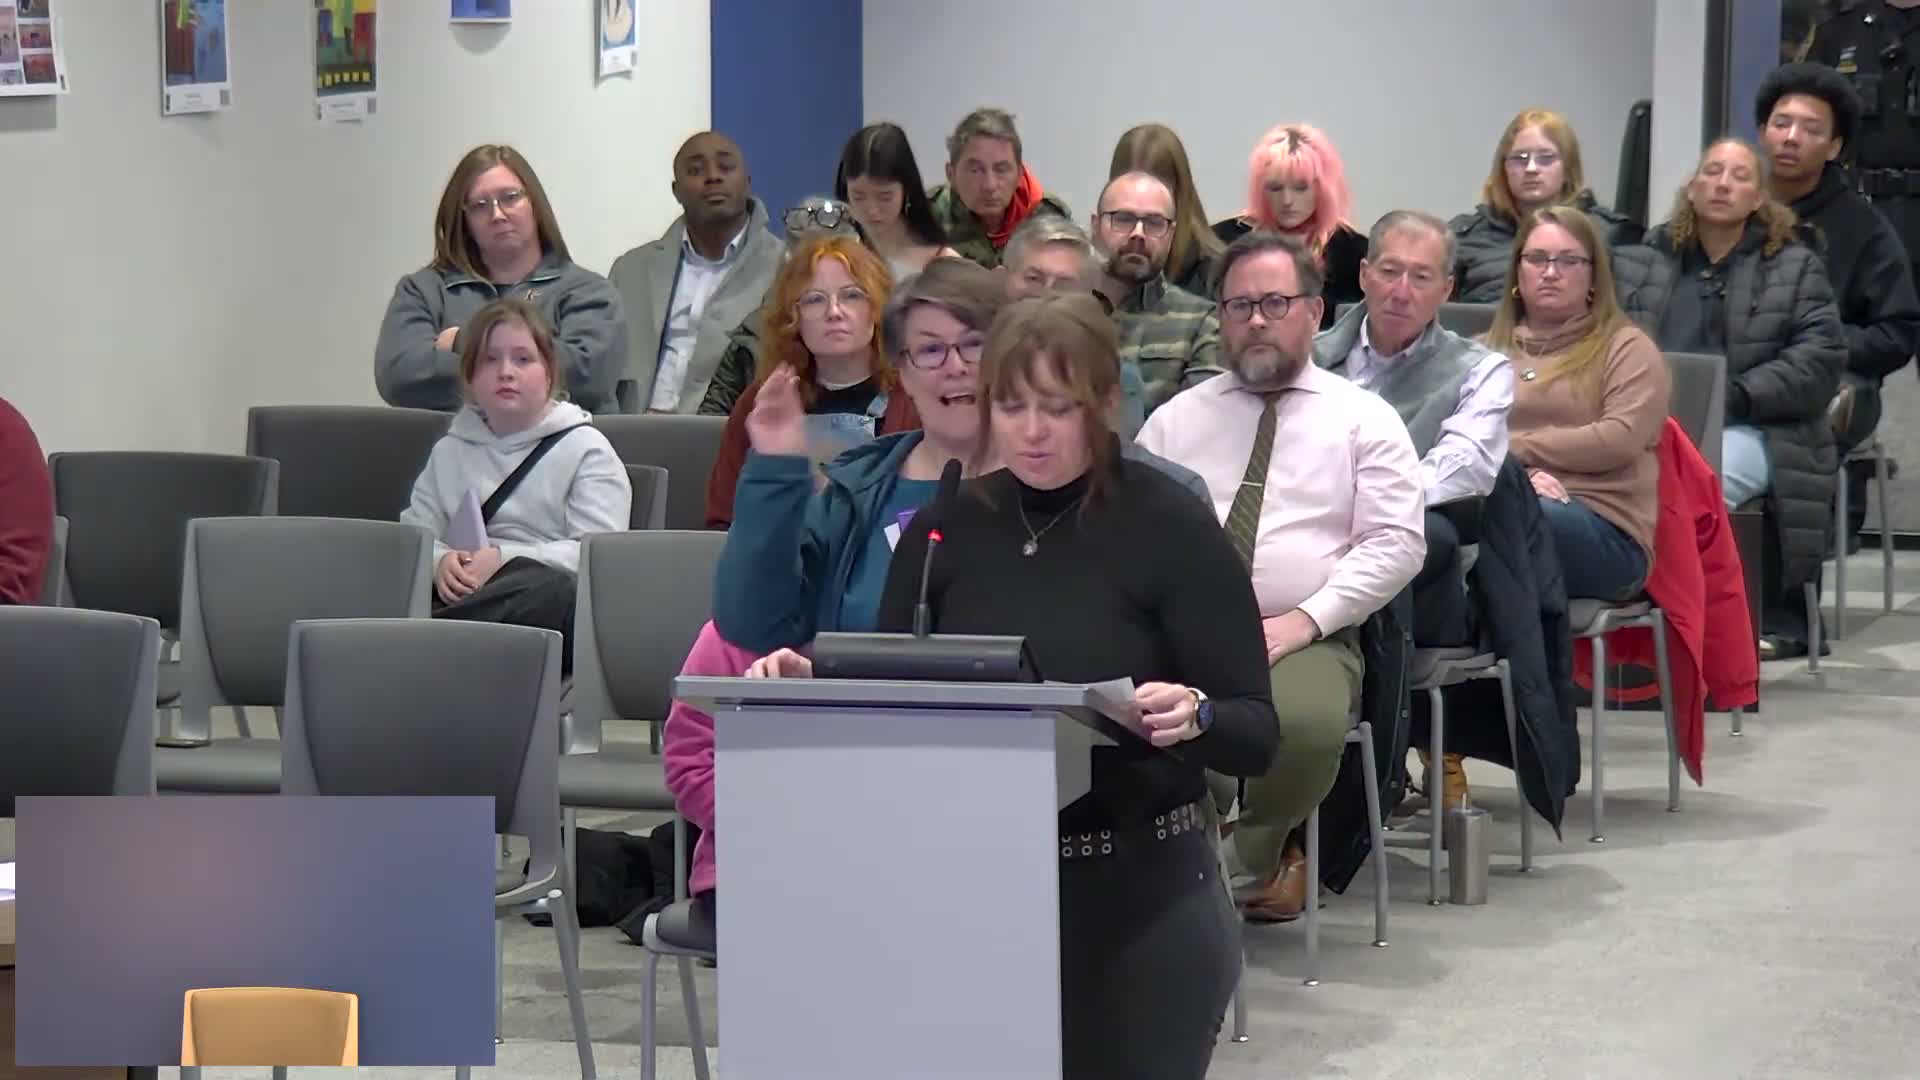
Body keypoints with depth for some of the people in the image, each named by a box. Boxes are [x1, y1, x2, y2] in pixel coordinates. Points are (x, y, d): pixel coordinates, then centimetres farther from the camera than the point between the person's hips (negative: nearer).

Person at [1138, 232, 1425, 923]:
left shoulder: (1364, 420, 12)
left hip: (1305, 638, -1)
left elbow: (1395, 543, 2)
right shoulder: (1176, 420, 21)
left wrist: (1303, 619, -11)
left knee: (1306, 723, -37)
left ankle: (1255, 853, -4)